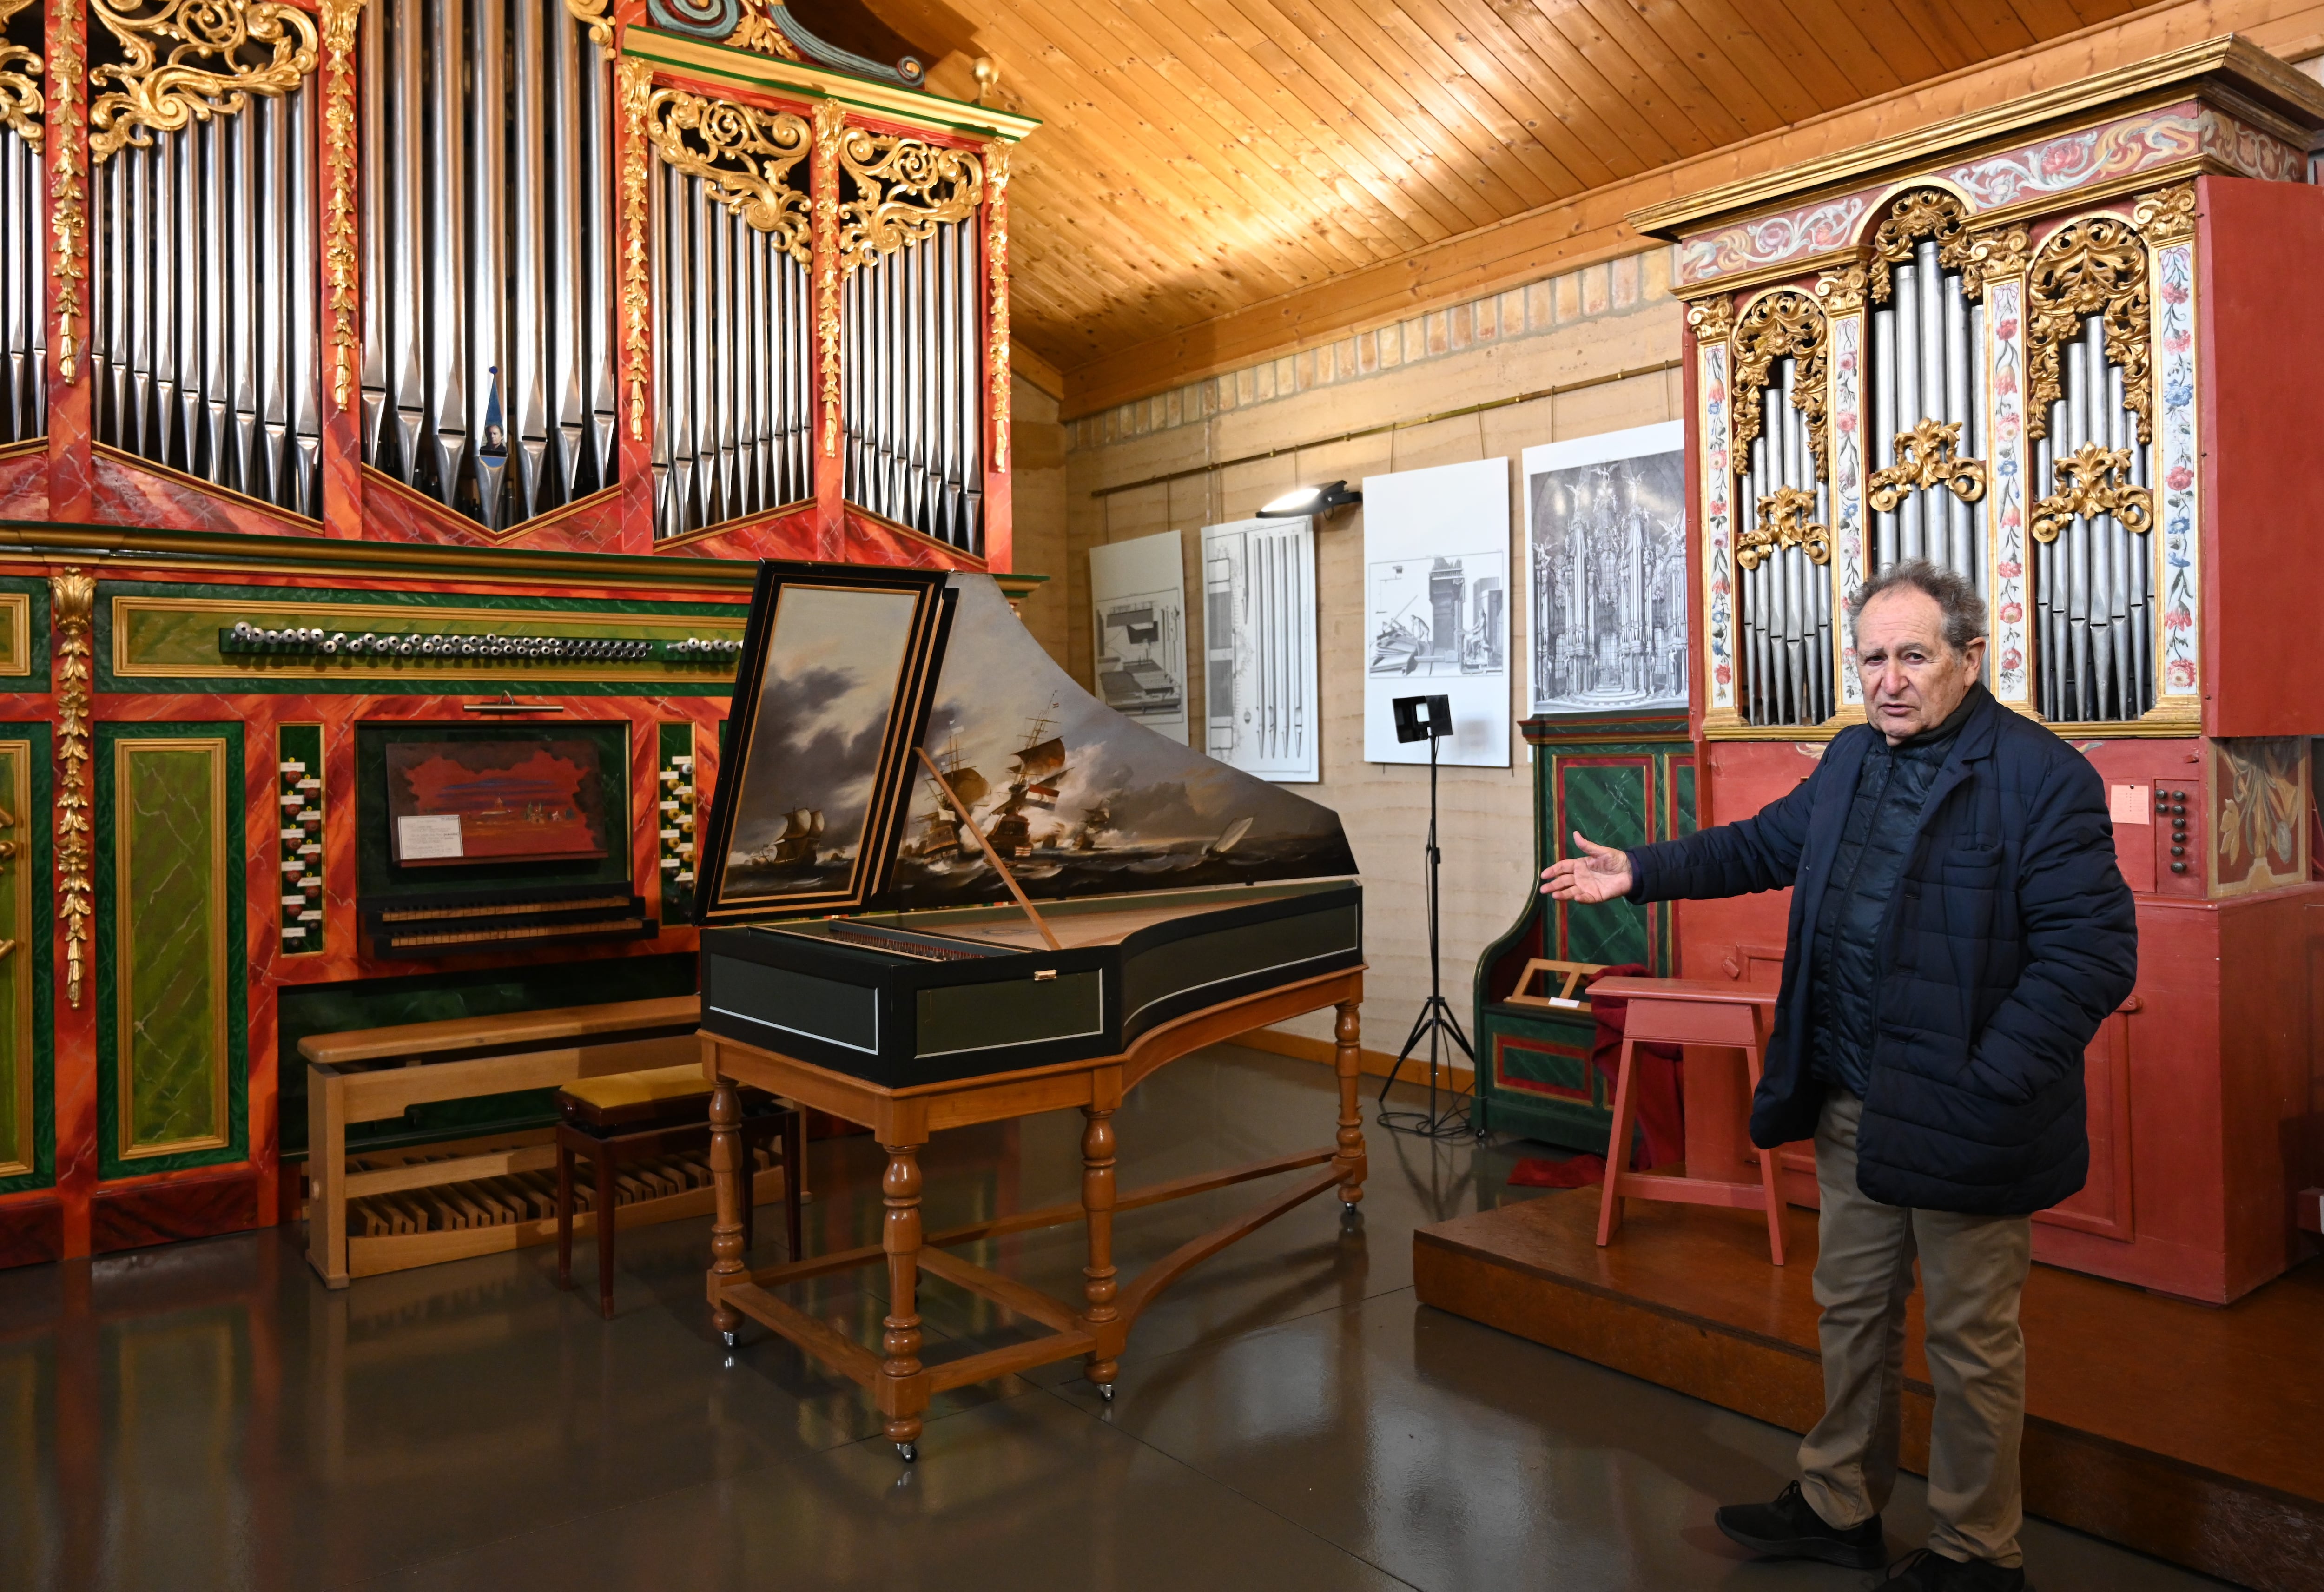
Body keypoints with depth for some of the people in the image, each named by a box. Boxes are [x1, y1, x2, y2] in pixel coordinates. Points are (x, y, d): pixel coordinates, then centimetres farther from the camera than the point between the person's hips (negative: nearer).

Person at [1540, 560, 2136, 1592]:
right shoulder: (1854, 757, 8)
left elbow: (2093, 953, -20)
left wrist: (1987, 1090, -25)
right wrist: (1642, 872, 18)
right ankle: (1839, 1509, 38)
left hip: (1963, 1119, -7)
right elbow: (1766, 845, 23)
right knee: (1852, 1312, 20)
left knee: (1971, 1343, 10)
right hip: (1852, 1105, 7)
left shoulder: (2044, 776, -16)